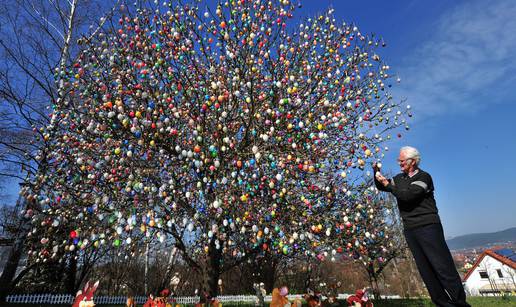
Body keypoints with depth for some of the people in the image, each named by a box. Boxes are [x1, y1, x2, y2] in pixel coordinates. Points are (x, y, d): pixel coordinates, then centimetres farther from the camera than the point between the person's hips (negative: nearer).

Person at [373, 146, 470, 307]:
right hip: (410, 230, 7)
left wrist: (388, 184, -14)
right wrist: (376, 171, 6)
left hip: (428, 226, -6)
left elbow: (407, 195, -22)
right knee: (425, 269, 7)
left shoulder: (423, 177, -8)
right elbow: (380, 187, 23)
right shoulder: (399, 178, 13)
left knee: (442, 266, -7)